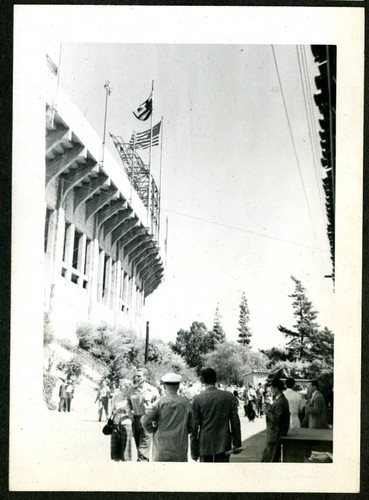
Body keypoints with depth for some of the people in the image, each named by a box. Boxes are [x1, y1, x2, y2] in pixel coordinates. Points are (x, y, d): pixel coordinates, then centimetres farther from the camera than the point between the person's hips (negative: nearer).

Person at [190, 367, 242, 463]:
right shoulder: (229, 396, -3)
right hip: (224, 444, 1)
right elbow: (235, 422, 0)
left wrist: (194, 451, 1)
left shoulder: (197, 399, -8)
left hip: (205, 444, -1)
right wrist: (236, 444, 8)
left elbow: (195, 426, -5)